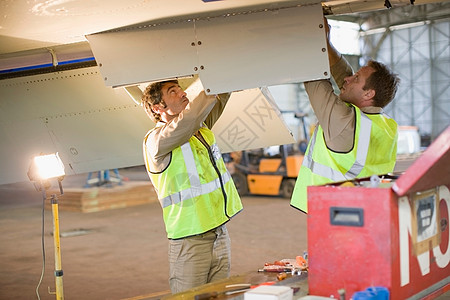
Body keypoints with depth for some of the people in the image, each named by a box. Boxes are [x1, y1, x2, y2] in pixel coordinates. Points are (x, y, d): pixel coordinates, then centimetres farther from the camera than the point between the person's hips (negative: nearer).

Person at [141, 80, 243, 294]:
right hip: (190, 242, -7)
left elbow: (221, 97, 16)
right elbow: (187, 120, -27)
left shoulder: (200, 126, 13)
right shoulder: (156, 140, -11)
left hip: (220, 234, 7)